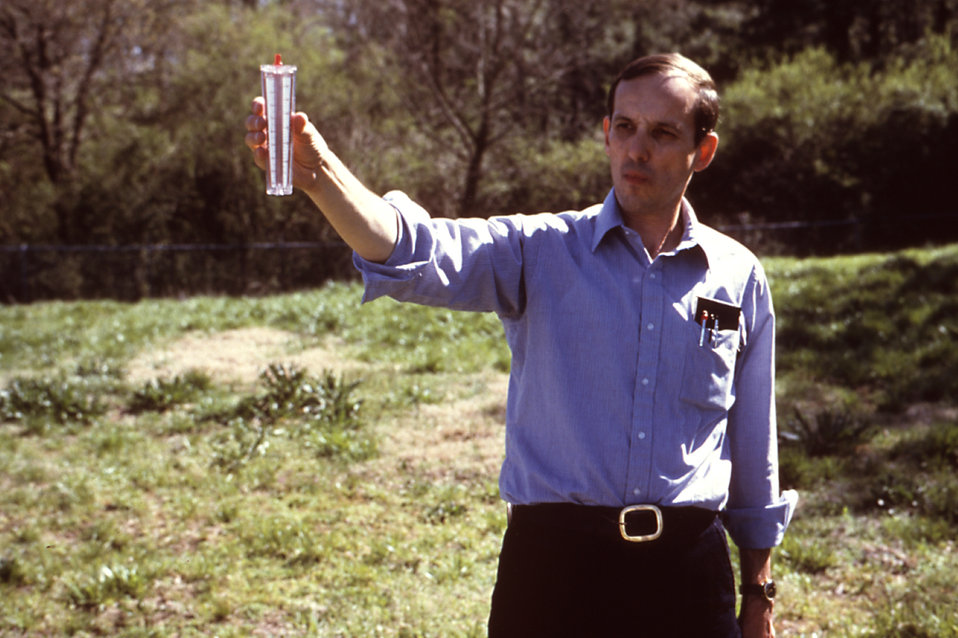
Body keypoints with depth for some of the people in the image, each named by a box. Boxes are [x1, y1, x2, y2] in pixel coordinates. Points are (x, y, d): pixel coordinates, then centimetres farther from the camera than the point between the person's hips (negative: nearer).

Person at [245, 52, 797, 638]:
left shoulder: (739, 277, 6)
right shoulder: (542, 251, 0)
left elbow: (755, 446, 13)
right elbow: (415, 253, -19)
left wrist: (759, 590, 16)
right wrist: (319, 173, -37)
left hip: (687, 569, 2)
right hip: (552, 563, -1)